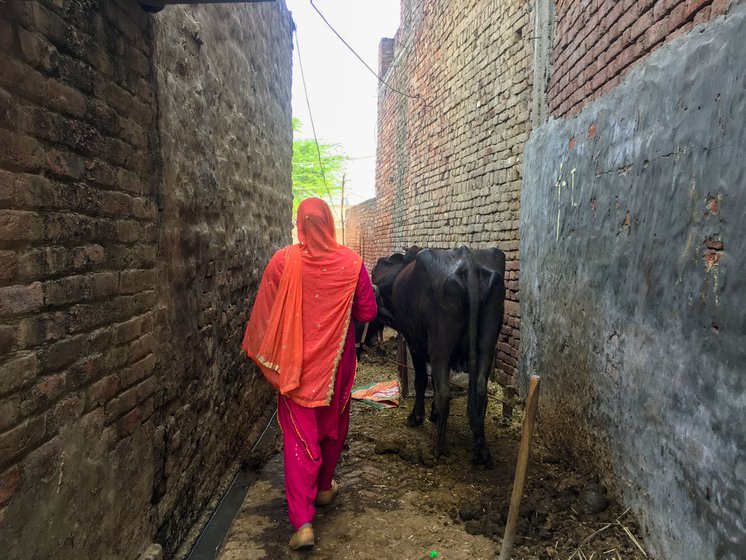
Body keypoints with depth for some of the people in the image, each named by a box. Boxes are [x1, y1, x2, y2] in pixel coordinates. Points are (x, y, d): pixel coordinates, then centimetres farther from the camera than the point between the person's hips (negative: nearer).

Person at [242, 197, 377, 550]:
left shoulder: (282, 262, -11)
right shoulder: (351, 262, -10)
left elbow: (263, 314, -6)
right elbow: (368, 313, -5)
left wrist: (260, 355, 10)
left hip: (296, 362, -1)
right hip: (337, 360, 1)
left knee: (299, 435, 5)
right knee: (332, 425, 22)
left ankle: (303, 522, 1)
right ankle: (324, 488, 42)